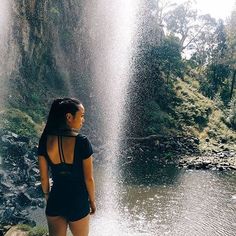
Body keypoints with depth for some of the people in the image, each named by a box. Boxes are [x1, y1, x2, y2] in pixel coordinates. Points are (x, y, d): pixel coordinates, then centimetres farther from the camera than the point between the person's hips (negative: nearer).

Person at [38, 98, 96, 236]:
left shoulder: (45, 140, -10)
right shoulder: (82, 142, -21)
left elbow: (44, 177, -2)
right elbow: (89, 179, -14)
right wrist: (92, 201, 2)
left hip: (55, 201, 3)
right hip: (78, 202, -3)